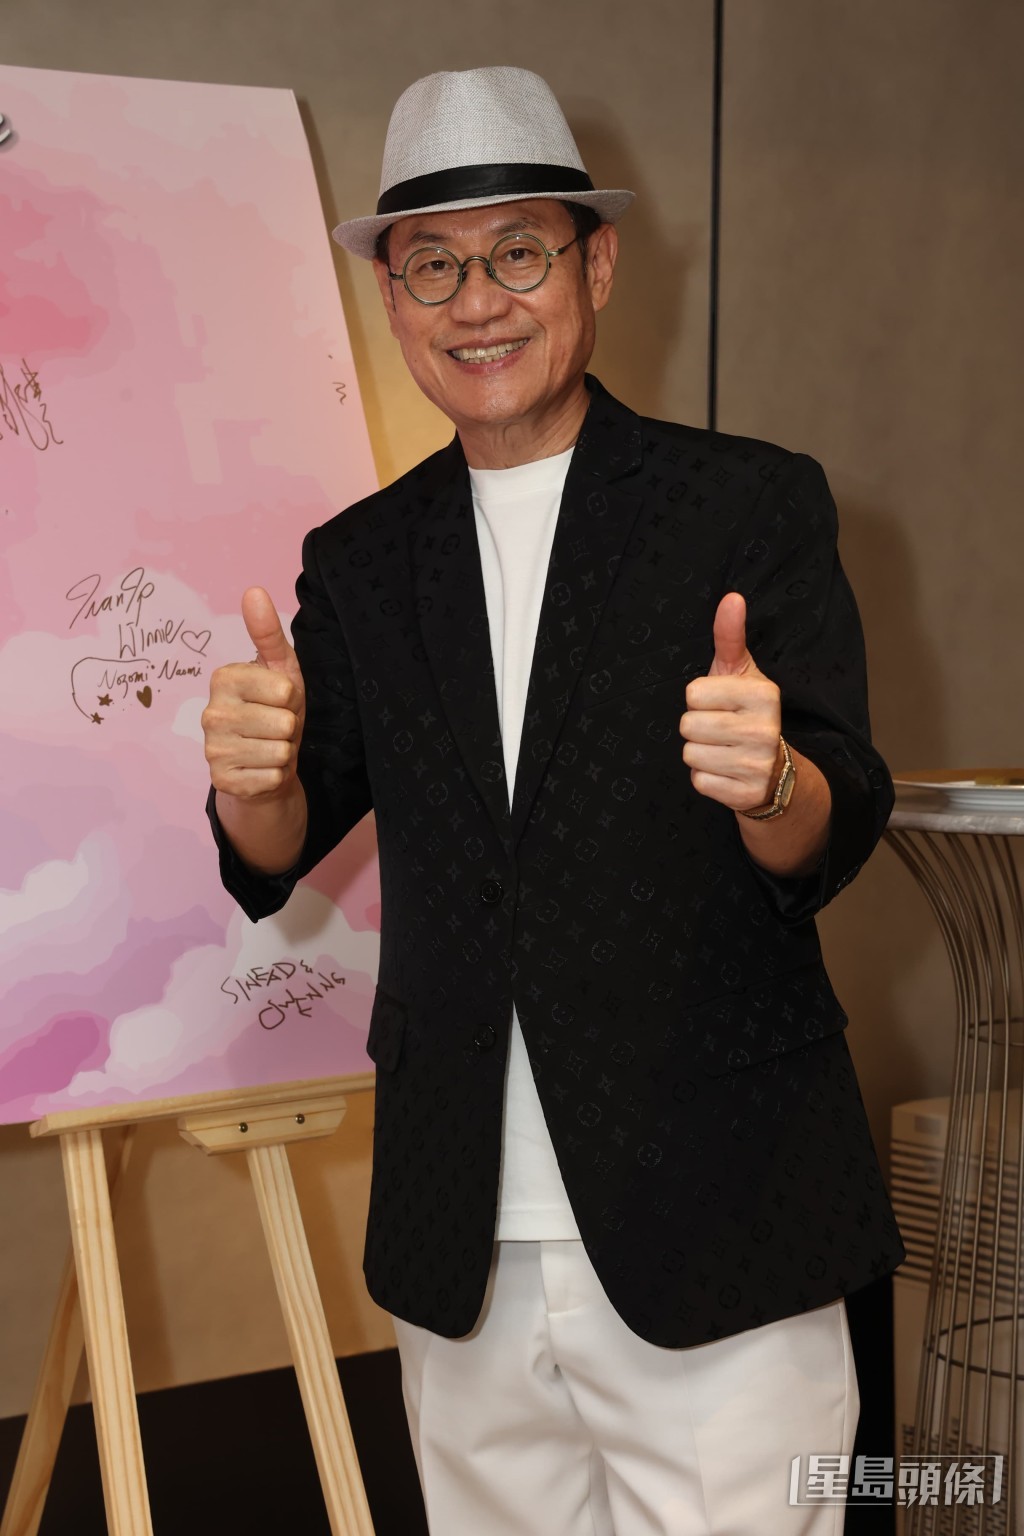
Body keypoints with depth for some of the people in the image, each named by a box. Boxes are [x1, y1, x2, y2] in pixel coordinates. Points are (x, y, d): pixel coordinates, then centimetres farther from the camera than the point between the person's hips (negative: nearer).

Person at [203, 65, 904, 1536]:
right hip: (461, 1253, 4)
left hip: (715, 1245, -3)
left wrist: (770, 781, -32)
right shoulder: (359, 559, 9)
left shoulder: (755, 504, -2)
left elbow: (834, 842, -8)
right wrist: (257, 771, -19)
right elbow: (276, 866, 4)